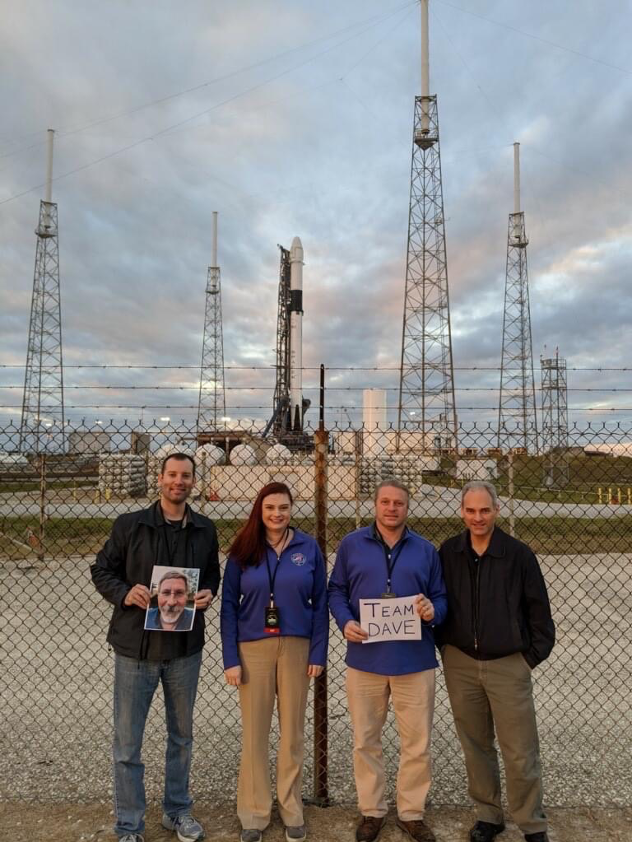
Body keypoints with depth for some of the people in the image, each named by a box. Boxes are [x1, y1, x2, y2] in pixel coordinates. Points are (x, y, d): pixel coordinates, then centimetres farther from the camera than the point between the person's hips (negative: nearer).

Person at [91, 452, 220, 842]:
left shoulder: (205, 530, 1)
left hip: (185, 649, 3)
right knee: (127, 743, 9)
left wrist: (208, 593, -10)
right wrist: (125, 593, -19)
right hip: (136, 647, -2)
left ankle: (178, 811, 40)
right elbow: (102, 570, 0)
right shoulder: (129, 525, -7)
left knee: (182, 736, 19)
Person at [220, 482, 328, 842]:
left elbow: (320, 603, 1)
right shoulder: (243, 550, -2)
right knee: (254, 732, 9)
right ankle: (254, 813, 27)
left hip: (296, 647, 0)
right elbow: (228, 605, -2)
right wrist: (231, 658, -6)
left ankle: (292, 809, 31)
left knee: (293, 730, 13)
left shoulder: (309, 547, -3)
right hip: (253, 648, 0)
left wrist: (318, 652, -4)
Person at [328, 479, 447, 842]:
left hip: (415, 661, 1)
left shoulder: (426, 550, 5)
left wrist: (433, 611, -15)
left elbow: (441, 598, 6)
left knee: (417, 744, 11)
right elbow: (336, 591, 4)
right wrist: (346, 622, -13)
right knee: (366, 741, 13)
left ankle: (412, 813, 33)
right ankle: (372, 811, 34)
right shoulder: (352, 544, 2)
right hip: (364, 659, 0)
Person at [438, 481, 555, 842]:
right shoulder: (449, 552, -1)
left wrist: (534, 655, -1)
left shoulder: (518, 553, -9)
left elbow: (539, 609, -1)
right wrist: (445, 647, 7)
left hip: (508, 665, -2)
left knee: (520, 752, 5)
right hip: (460, 665, 3)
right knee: (476, 747, 15)